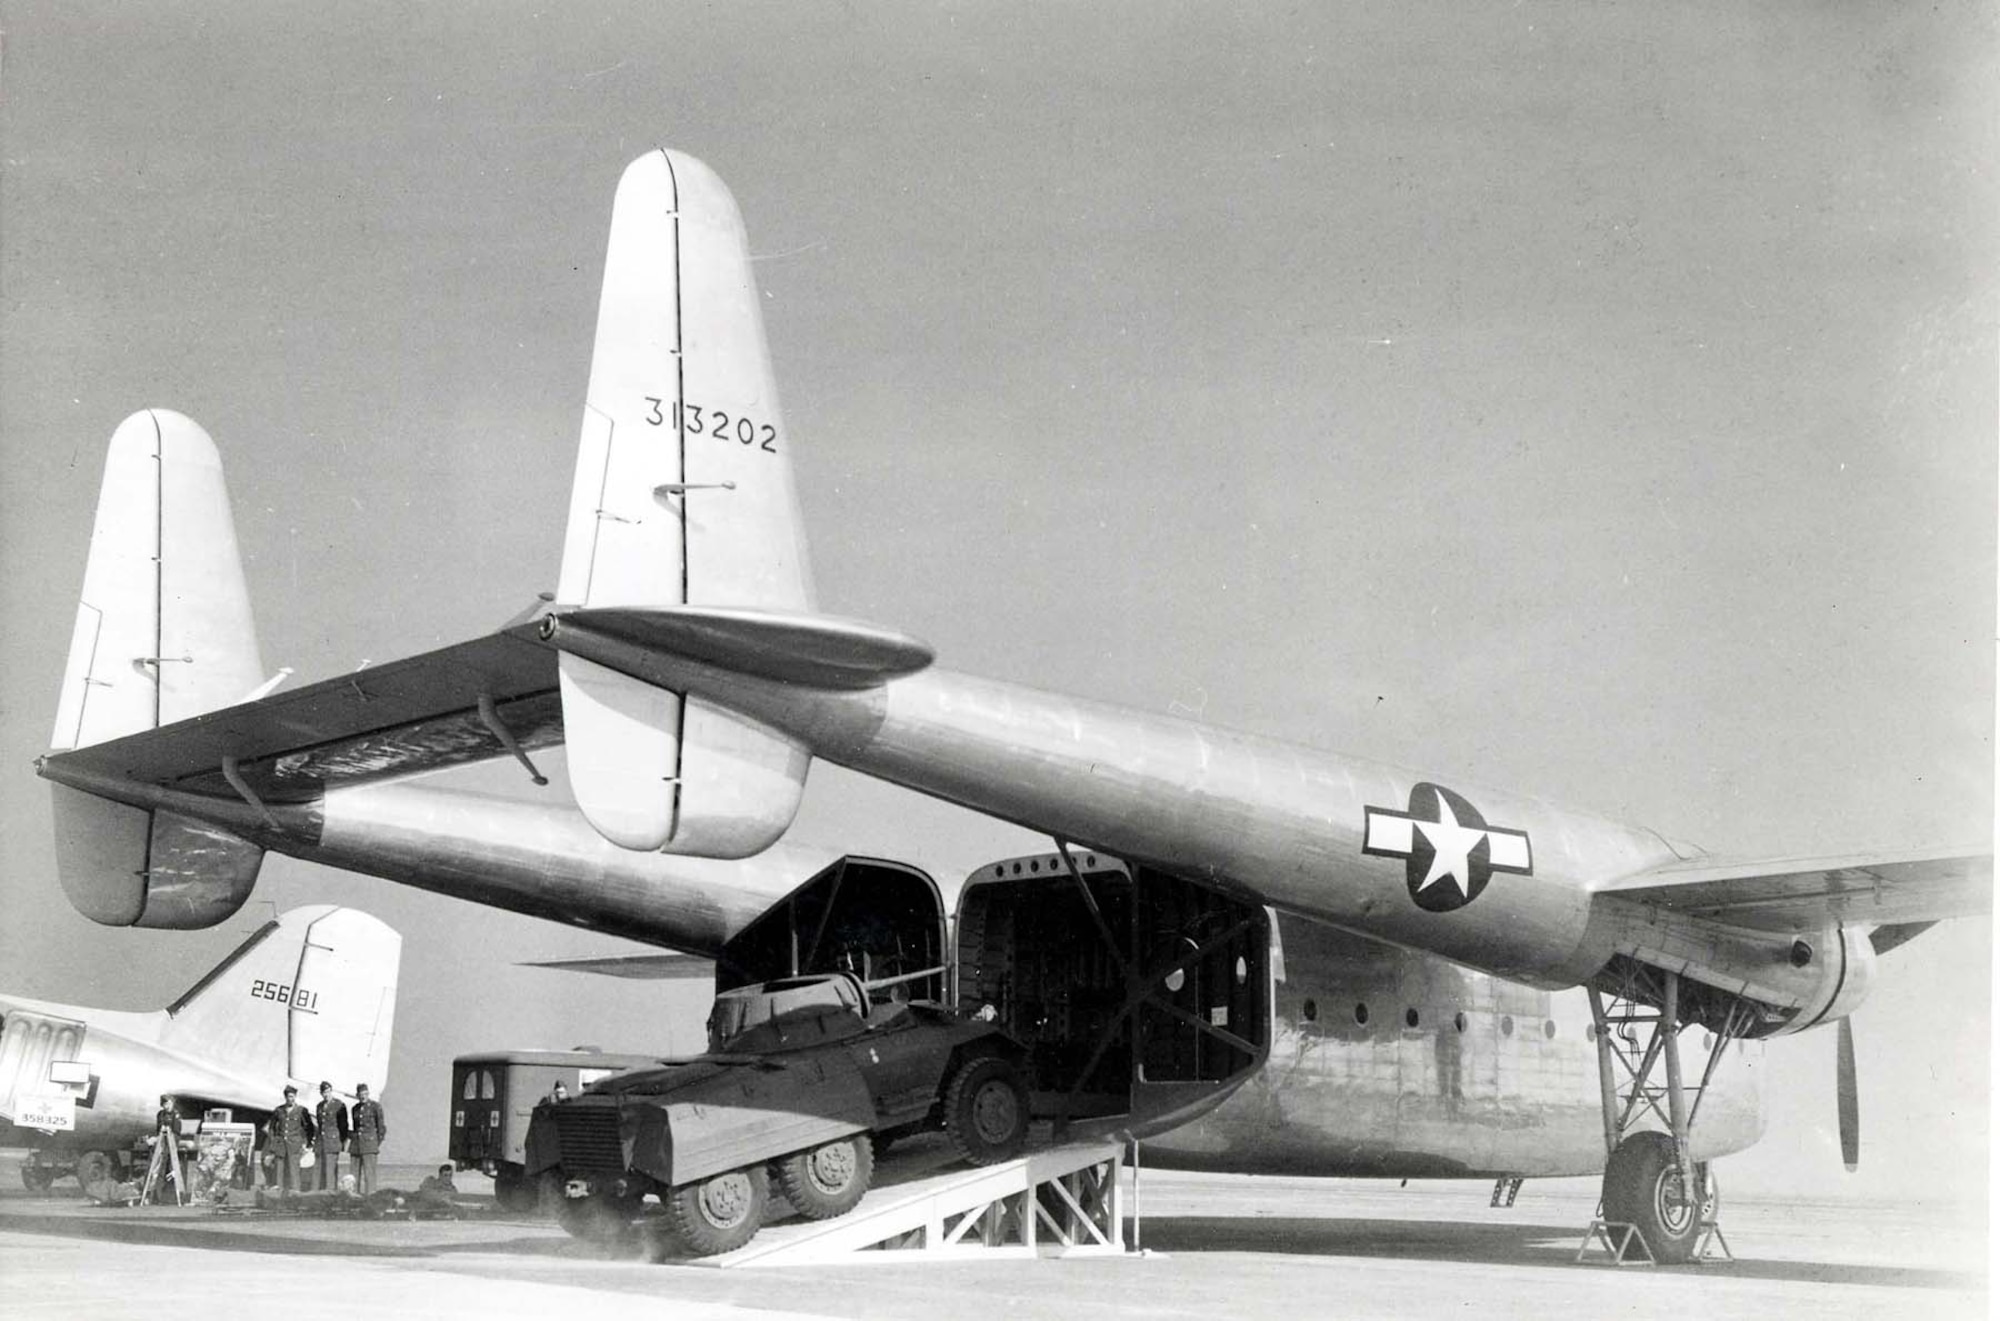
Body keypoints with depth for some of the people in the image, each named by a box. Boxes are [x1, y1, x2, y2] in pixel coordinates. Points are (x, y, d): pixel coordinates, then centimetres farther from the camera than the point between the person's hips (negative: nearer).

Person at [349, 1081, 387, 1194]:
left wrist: (378, 1144, -5)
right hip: (356, 1143, 6)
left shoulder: (375, 1106, -4)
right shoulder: (355, 1108, 12)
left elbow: (381, 1127, -3)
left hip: (370, 1142, -5)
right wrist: (354, 1141, 16)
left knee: (369, 1173, -11)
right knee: (355, 1174, 2)